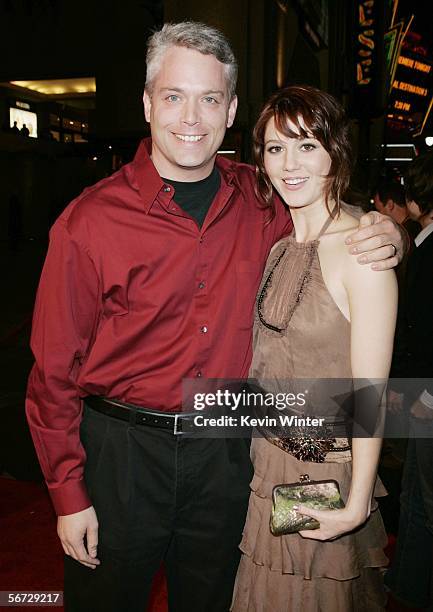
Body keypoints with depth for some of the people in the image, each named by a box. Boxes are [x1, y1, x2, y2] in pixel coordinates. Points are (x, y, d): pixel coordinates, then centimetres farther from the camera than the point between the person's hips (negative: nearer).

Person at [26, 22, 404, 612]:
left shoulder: (260, 199, -4)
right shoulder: (90, 221, -15)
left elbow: (332, 222, 15)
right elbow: (55, 372, -9)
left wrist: (384, 236, -9)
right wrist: (69, 495, -7)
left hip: (225, 452, 3)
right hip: (121, 452, -2)